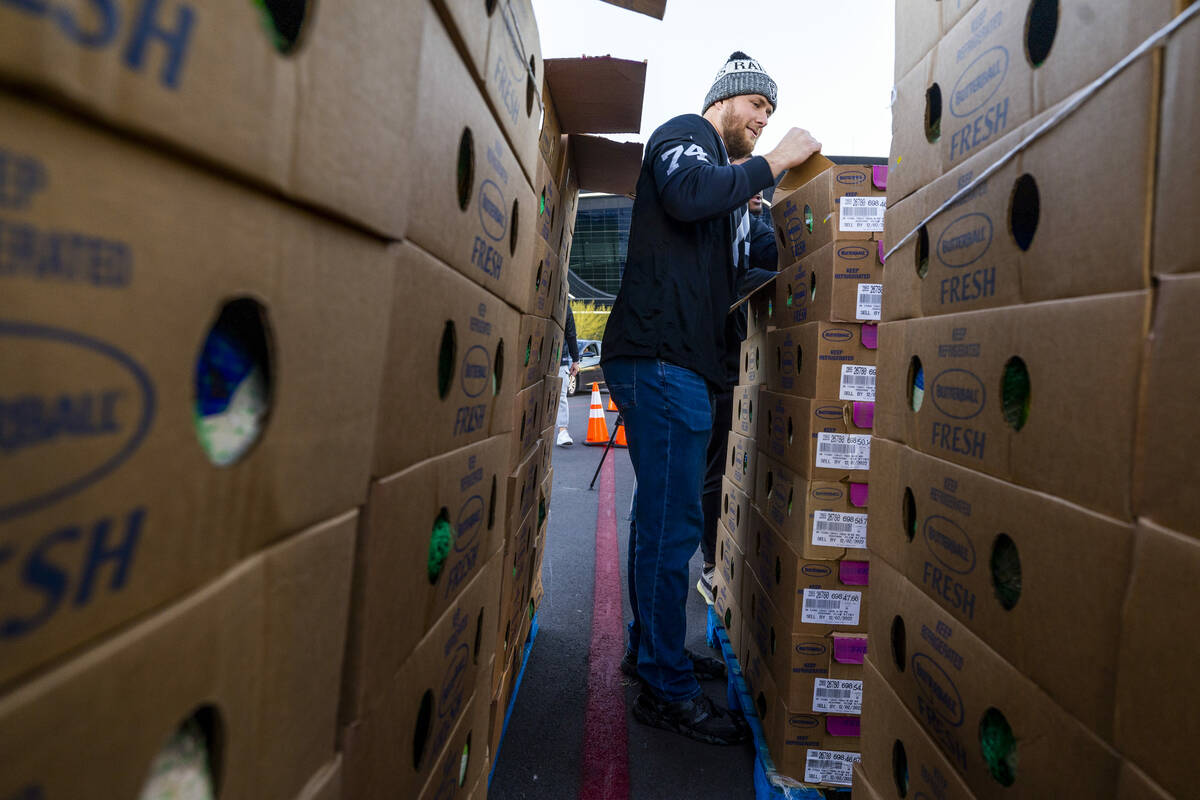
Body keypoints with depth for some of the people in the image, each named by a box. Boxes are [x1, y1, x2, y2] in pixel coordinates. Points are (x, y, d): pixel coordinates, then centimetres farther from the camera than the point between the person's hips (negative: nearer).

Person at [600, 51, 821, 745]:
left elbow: (722, 278, 28)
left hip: (680, 363, 10)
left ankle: (650, 649, 28)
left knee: (661, 517, 14)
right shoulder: (684, 134, 5)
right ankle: (668, 691, 1)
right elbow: (689, 194, -19)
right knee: (672, 523, -9)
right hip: (660, 357, -10)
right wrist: (777, 162, -9)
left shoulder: (728, 178, 32)